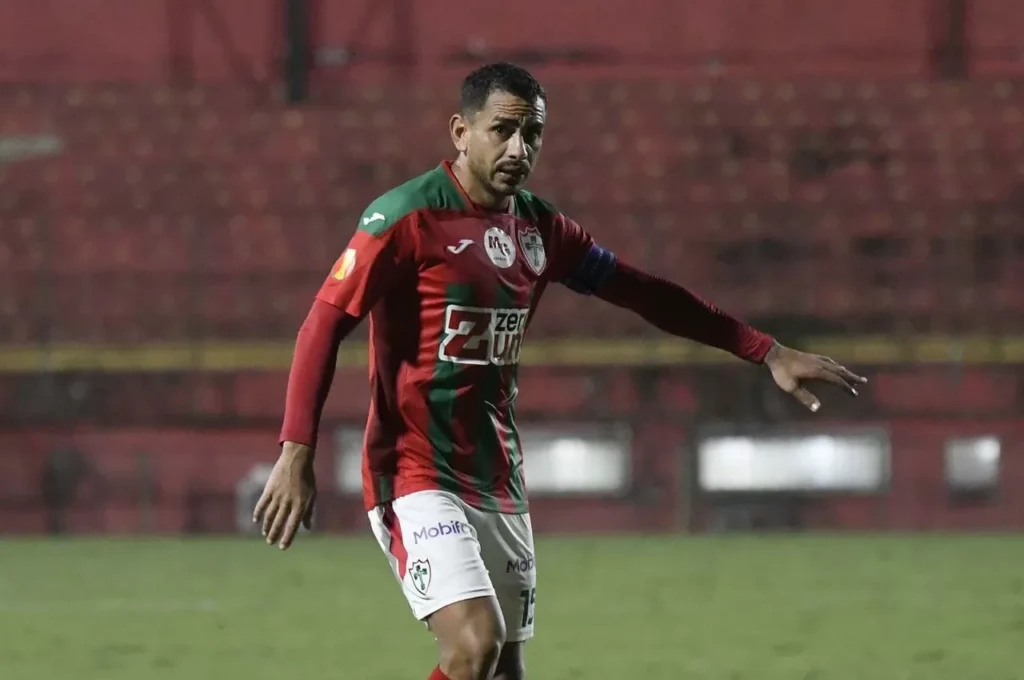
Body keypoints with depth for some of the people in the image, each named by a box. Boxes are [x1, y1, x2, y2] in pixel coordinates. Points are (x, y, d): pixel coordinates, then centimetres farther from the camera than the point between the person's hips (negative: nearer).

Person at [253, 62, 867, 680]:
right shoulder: (408, 216, -11)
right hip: (417, 477, -7)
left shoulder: (540, 227, 9)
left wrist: (767, 352, 14)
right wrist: (296, 455, -20)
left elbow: (645, 295, 17)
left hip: (499, 483, 7)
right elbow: (327, 323, -12)